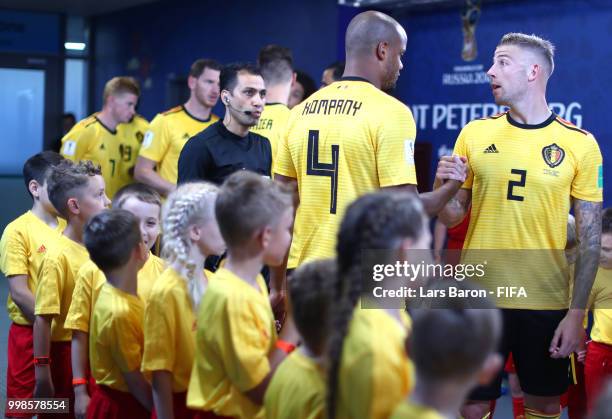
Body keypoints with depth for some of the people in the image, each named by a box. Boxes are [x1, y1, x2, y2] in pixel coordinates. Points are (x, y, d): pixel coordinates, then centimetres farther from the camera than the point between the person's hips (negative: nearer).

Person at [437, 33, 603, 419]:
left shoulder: (579, 143, -4)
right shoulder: (475, 133, 1)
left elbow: (590, 235, -2)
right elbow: (453, 216, 7)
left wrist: (577, 312, -7)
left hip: (547, 303, -1)